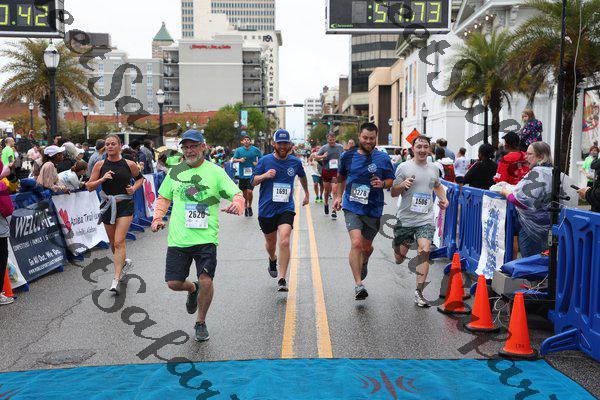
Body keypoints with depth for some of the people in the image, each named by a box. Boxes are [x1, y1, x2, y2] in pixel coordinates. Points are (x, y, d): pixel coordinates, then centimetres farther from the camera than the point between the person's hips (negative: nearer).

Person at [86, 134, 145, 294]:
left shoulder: (129, 164, -2)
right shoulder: (100, 165, 1)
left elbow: (140, 178, 17)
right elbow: (89, 187, 1)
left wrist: (134, 187, -3)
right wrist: (102, 179, -15)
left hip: (125, 205, -3)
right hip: (108, 205, 3)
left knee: (119, 241, -14)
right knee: (113, 243, 14)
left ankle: (116, 279, -13)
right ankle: (124, 262, 44)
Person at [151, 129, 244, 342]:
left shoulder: (215, 171, 1)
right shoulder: (175, 171, 11)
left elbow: (237, 194, -2)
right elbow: (163, 197, 22)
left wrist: (236, 204, -25)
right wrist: (157, 217, 6)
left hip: (206, 238, -3)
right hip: (178, 238, 3)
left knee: (206, 281, -11)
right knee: (174, 283, 2)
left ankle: (201, 323, 16)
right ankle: (193, 289, 40)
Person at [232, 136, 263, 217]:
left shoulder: (255, 150, -1)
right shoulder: (239, 150, 2)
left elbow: (261, 158, 10)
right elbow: (233, 160, 1)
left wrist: (257, 163, -8)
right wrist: (239, 160, -18)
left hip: (252, 174, -2)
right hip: (242, 174, 2)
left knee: (249, 191, -14)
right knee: (244, 193, 11)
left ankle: (250, 207, 11)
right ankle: (246, 208, 32)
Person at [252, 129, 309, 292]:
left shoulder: (295, 162, 3)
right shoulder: (265, 160, -2)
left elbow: (302, 176, 25)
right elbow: (253, 182, 2)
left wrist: (306, 193, 35)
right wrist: (264, 176, -18)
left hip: (286, 208, -1)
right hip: (266, 209, 1)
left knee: (284, 241, -20)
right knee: (270, 243, 16)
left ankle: (282, 280, -16)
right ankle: (273, 260, 52)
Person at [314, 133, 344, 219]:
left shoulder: (340, 147, 3)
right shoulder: (324, 148, -1)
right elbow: (316, 157, 2)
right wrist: (322, 156, -17)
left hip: (336, 171, -1)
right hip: (326, 171, 1)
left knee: (334, 190, -11)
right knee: (327, 190, 13)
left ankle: (334, 210, -10)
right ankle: (326, 204, 38)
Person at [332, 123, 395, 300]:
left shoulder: (383, 158, -1)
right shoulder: (348, 156, 1)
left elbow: (391, 181, 9)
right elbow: (341, 177, 20)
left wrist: (382, 183, -12)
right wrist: (339, 196, 17)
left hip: (373, 209, 1)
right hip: (352, 207, -1)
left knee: (367, 247, 15)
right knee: (356, 243, -19)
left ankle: (363, 263, 51)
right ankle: (358, 284, -13)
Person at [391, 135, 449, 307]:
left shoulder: (433, 169, 10)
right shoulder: (404, 167, -3)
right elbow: (393, 193, -1)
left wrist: (443, 199, 13)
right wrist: (403, 185, -22)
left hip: (426, 220, 2)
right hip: (405, 219, -1)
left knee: (424, 251, -19)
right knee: (399, 259, 9)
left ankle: (419, 292, -9)